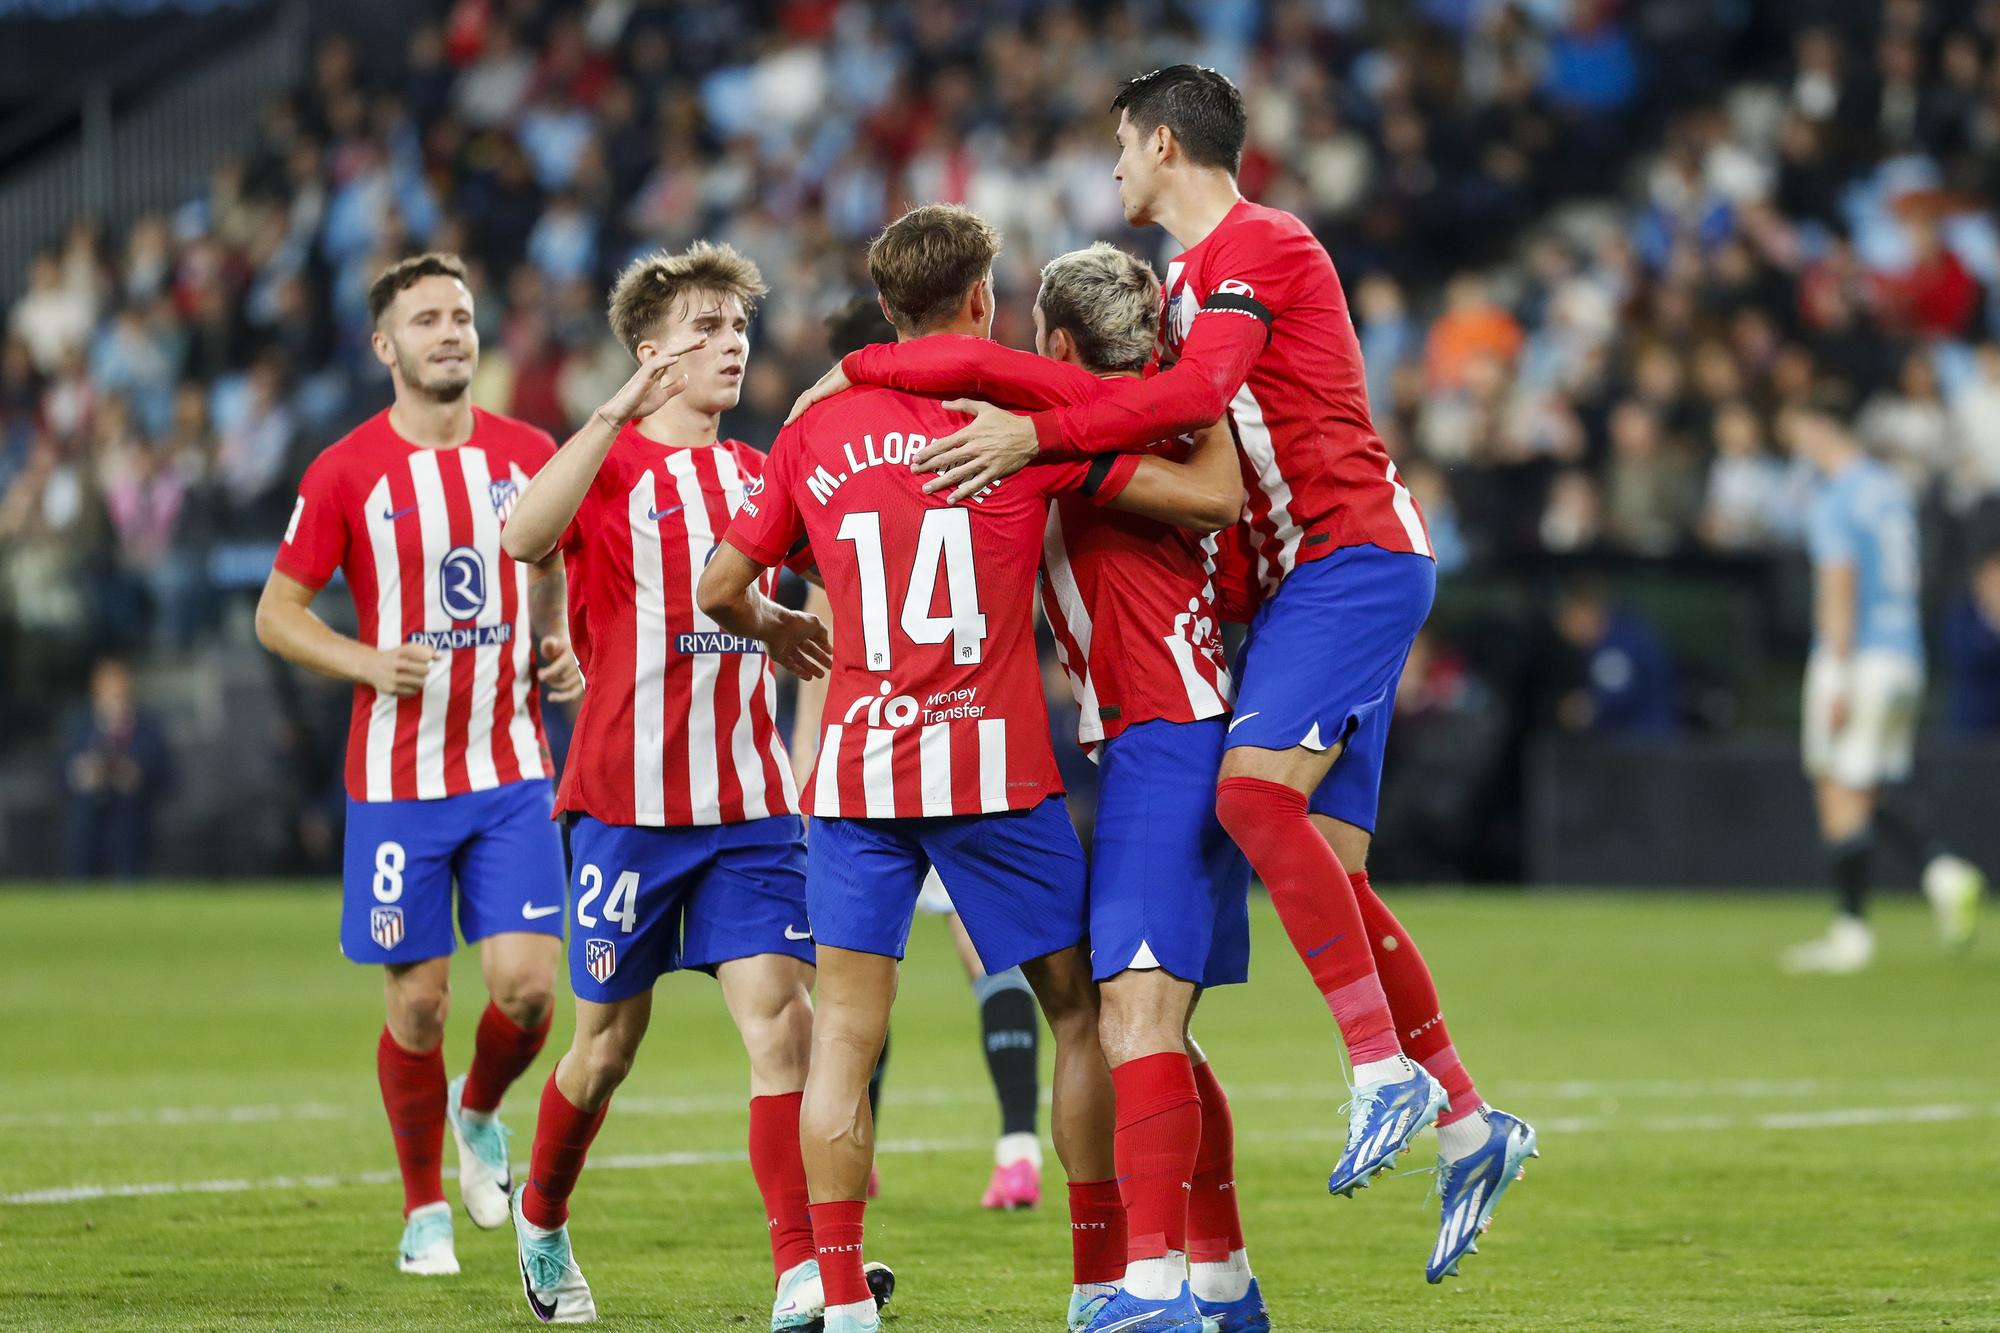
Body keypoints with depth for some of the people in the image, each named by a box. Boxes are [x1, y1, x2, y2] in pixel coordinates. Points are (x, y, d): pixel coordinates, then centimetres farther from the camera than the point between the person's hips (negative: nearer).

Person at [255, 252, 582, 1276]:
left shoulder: (527, 455, 4)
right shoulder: (347, 472, -5)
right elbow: (277, 613, 1)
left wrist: (560, 645, 1)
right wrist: (367, 662, -15)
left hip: (511, 770, 2)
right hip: (395, 777, -2)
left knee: (527, 983, -9)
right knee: (418, 1000, 1)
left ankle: (479, 1114, 24)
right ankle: (423, 1209, 19)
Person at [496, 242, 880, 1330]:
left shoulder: (759, 475, 13)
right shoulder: (609, 465, -4)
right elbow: (524, 536, -26)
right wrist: (618, 416, -32)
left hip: (750, 805, 3)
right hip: (626, 800, -3)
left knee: (780, 1015, -12)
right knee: (610, 1038, 8)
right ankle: (541, 1220, 34)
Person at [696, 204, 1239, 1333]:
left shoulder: (814, 435, 6)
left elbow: (720, 589, 13)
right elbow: (1212, 495, -5)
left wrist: (774, 629, 35)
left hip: (857, 771, 2)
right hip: (995, 768, -2)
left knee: (846, 1031, 3)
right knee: (1081, 1012, 12)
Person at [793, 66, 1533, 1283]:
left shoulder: (1254, 244, -8)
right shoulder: (1194, 275, 23)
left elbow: (1198, 391, -24)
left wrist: (1036, 435, -25)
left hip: (1353, 554, -10)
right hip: (1315, 574, 10)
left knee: (1257, 785, -25)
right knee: (1326, 872, 3)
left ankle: (1385, 1068, -26)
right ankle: (1468, 1125, 5)